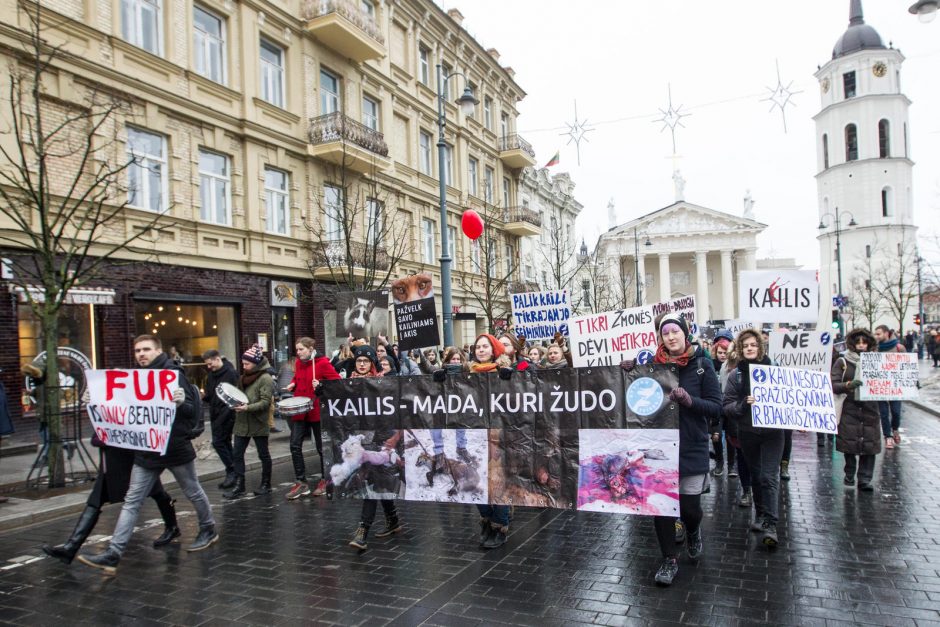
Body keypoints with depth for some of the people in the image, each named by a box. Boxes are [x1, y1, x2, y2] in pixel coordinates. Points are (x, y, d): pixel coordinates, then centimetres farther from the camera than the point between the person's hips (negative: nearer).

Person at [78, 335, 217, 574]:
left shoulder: (173, 373, -11)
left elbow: (192, 409, -15)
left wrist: (181, 403, -38)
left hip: (175, 447, -5)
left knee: (193, 492, 13)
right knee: (131, 502, 3)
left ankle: (209, 530, 33)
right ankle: (112, 554, 5)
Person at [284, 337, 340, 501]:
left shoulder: (322, 363, -11)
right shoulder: (298, 363, 7)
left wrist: (321, 385, -25)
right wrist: (293, 384, 4)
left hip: (317, 410, -5)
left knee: (321, 447, 7)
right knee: (295, 445, -1)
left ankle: (325, 480, 24)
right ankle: (300, 482, 9)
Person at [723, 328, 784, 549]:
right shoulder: (736, 375, 0)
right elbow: (727, 406, -3)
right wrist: (743, 404, -23)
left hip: (772, 431, -2)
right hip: (748, 433, 2)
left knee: (769, 477, -8)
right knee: (755, 476, 14)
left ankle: (770, 524, -4)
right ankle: (761, 515, 30)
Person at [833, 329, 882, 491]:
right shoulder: (842, 362, 2)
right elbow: (833, 385, -6)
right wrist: (848, 385, -24)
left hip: (870, 410, 2)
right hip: (849, 409, -2)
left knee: (869, 446, -2)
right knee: (850, 444, 1)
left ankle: (865, 480, 5)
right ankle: (849, 476, 18)